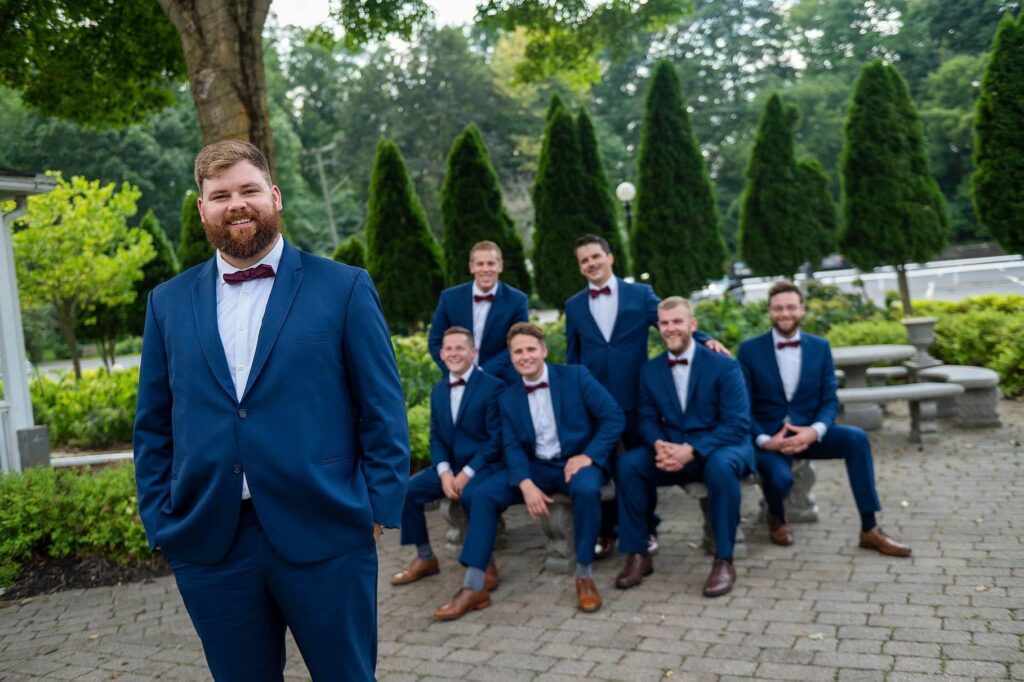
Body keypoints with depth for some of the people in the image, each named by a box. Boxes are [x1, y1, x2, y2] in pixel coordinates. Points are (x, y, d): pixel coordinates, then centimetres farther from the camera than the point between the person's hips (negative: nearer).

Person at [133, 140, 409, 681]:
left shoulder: (344, 288, -1)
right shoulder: (169, 302, 8)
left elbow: (383, 410, -1)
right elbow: (152, 427, 11)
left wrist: (379, 509, -6)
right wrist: (160, 525, 5)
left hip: (324, 537, -2)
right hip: (208, 544, 3)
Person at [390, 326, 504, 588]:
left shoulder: (492, 386, -9)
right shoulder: (438, 390, 11)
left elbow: (497, 439, -14)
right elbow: (436, 437, 9)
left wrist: (467, 473, -20)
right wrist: (444, 472, -9)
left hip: (484, 465, -6)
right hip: (450, 466, 7)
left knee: (471, 495, -36)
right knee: (407, 489, -9)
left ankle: (486, 563, -15)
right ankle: (425, 558, 8)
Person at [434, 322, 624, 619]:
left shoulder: (576, 376, -6)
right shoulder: (508, 397, 5)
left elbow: (614, 418, -8)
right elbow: (512, 448, -1)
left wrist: (588, 456, -18)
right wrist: (527, 485, -19)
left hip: (577, 461, -3)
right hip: (536, 467, 4)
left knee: (586, 489, -38)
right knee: (483, 494, -17)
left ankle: (585, 575, -17)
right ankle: (474, 587, -12)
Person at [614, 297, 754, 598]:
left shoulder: (724, 366, -8)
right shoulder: (650, 370, 6)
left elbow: (738, 424, -15)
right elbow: (647, 420, 5)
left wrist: (691, 450, -27)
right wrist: (660, 445, -20)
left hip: (720, 447, -3)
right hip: (672, 450, 4)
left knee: (720, 466, -38)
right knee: (627, 463, -22)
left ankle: (724, 561, -21)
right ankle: (638, 555, -9)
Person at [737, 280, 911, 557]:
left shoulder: (820, 347, 5)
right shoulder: (749, 349, -3)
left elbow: (830, 400, 1)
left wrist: (814, 431, -20)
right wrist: (764, 440, -20)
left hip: (808, 433, 3)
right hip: (768, 437, -3)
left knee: (856, 438, -25)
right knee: (780, 477, -33)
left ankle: (869, 530, -15)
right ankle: (776, 518, 7)